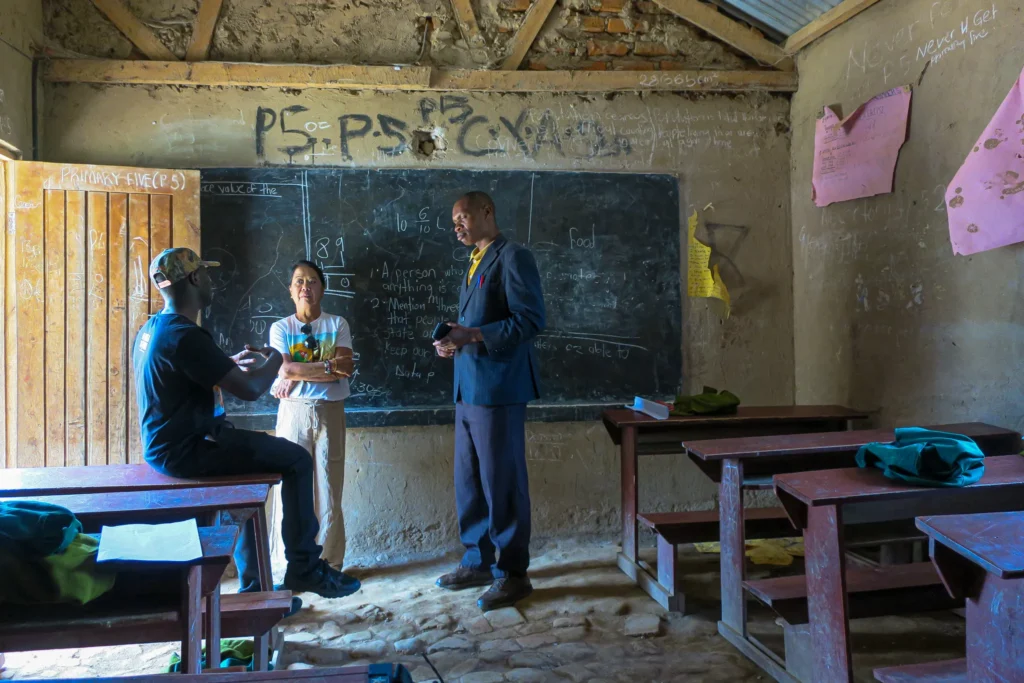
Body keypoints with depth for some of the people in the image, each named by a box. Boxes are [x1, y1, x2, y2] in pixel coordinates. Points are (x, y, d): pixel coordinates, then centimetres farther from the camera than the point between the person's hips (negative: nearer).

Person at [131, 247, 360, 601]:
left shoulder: (151, 329, 10)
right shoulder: (185, 335, -22)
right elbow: (250, 389, -22)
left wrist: (233, 362, 19)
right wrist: (274, 362, -2)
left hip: (166, 444, 10)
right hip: (187, 450, -10)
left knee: (262, 451, 25)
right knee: (297, 460, -6)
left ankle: (252, 585, 28)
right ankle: (304, 568, 6)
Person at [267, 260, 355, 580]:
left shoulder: (337, 324, 6)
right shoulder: (280, 328, 6)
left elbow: (345, 368, -9)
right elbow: (284, 370, -10)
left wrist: (299, 375, -11)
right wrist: (328, 366, -11)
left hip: (330, 412, 0)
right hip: (293, 413, 0)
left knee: (328, 488, 3)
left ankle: (330, 563, 14)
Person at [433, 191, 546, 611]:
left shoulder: (513, 257, -7)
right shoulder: (474, 264, 20)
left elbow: (530, 320, -17)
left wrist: (472, 336, -21)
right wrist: (455, 341, 4)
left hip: (498, 388, -9)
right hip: (467, 387, 9)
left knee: (501, 482, -2)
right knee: (469, 482, 14)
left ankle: (512, 574, 10)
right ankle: (478, 561, 27)